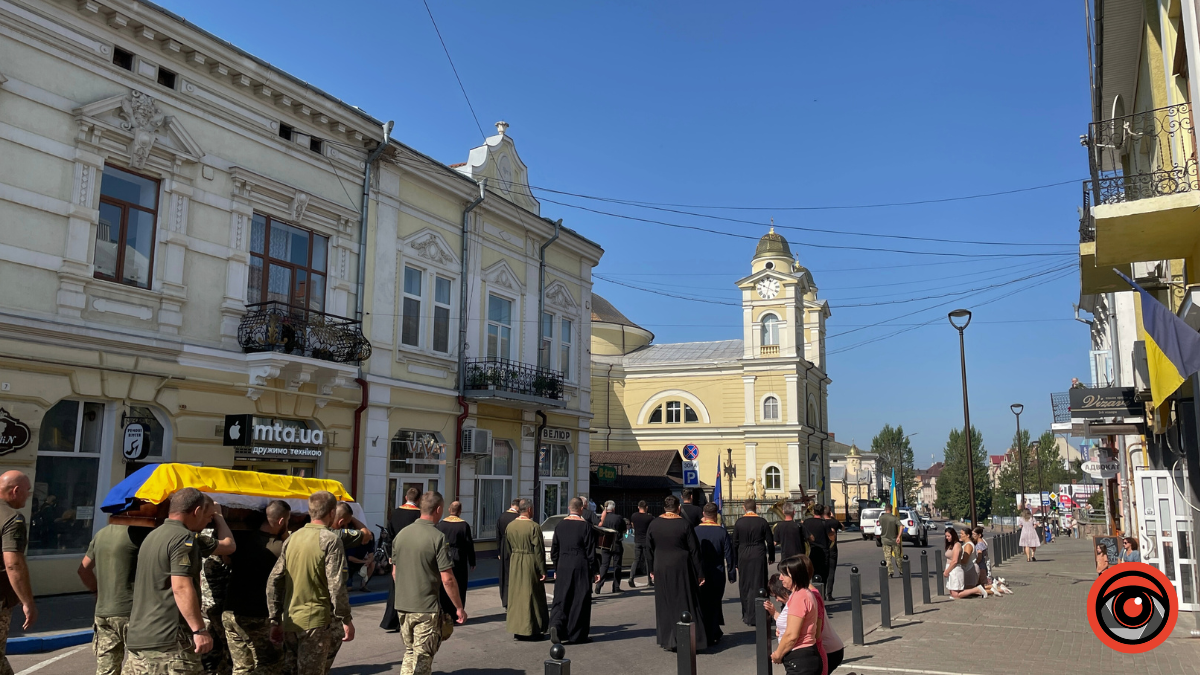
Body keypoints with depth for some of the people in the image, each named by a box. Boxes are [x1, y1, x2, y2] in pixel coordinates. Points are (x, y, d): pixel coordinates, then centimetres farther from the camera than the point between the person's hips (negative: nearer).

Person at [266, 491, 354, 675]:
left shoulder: (292, 538, 7)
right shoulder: (330, 540, -11)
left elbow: (273, 581, 8)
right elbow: (336, 585, -16)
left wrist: (275, 620, 14)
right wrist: (346, 620, -7)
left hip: (290, 622, 6)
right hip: (316, 621, -6)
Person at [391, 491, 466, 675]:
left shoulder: (401, 534, 3)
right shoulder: (438, 537, -15)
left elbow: (394, 572, 12)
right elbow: (447, 579, -17)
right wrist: (459, 608, -7)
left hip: (402, 606, 6)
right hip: (427, 608, -6)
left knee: (409, 652, 21)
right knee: (422, 658, 5)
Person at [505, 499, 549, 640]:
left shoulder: (510, 527, 3)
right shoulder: (534, 527, -16)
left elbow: (508, 549, 9)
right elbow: (539, 550, -15)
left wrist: (513, 562, 17)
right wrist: (542, 570, -10)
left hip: (514, 564, 6)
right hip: (530, 565, -6)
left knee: (516, 596, 14)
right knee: (531, 596, 4)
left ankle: (517, 629, 19)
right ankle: (531, 630, 9)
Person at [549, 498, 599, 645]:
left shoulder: (560, 525, 3)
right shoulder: (585, 526, -9)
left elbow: (554, 550, 9)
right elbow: (590, 551, -8)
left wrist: (556, 569, 19)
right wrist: (595, 571, -1)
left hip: (563, 567, 3)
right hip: (581, 567, -3)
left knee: (561, 599, 10)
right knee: (579, 601, 6)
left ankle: (556, 625, -13)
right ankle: (576, 635, 12)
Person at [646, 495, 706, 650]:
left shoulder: (653, 525, -2)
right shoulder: (685, 525, -10)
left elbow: (649, 549, 4)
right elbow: (694, 550, -7)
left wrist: (652, 570, 14)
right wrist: (700, 573, -2)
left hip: (661, 570, 2)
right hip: (682, 569, -2)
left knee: (665, 605, 12)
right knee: (686, 603, 7)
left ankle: (667, 640, 16)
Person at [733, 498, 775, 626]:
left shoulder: (739, 522, -2)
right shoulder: (762, 522, -4)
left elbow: (735, 543, 2)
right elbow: (770, 541, 1)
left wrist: (736, 560, 11)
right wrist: (771, 556, 14)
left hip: (743, 558, 1)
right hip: (759, 557, -1)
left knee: (744, 587, 12)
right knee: (757, 586, 2)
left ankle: (746, 615, 17)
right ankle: (754, 616, 0)